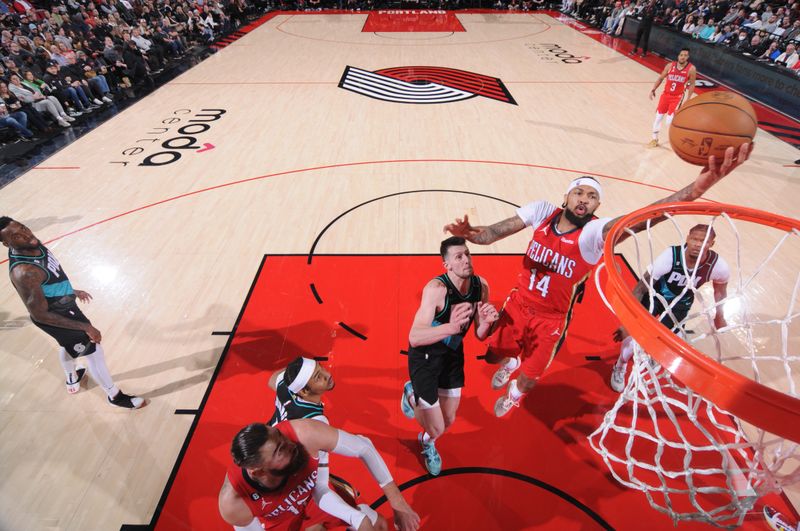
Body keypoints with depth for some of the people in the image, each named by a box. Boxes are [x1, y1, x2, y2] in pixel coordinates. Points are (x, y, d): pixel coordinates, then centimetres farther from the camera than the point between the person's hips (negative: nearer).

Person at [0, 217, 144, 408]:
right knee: (93, 353, 6)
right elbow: (40, 315, -31)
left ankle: (72, 379, 63)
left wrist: (73, 291, 22)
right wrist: (85, 326, -27)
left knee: (68, 345, 34)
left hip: (64, 305, 9)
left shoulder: (33, 244, -11)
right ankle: (115, 396, 27)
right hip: (56, 318, -9)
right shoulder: (24, 272, -38)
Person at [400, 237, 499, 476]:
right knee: (437, 429, -1)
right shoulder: (436, 288, -32)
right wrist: (451, 327, -56)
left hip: (453, 354, 6)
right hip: (424, 356, -5)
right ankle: (412, 394, 30)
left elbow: (480, 336, -4)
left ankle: (427, 442, 53)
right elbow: (414, 337, -41)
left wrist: (486, 322, -26)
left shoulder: (481, 286, -13)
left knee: (448, 421, 17)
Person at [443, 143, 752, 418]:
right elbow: (496, 232, -14)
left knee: (529, 379, 13)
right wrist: (470, 233, -38)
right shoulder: (542, 211, -12)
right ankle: (509, 363, 58)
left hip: (552, 319, -2)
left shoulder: (594, 231, -22)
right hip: (518, 304, 3)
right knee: (494, 355, 19)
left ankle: (515, 392, 52)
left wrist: (694, 191, -59)